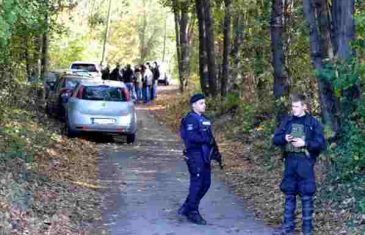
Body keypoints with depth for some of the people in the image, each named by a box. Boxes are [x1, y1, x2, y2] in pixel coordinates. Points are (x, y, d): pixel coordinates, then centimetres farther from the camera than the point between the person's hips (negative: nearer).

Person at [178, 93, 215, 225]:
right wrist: (207, 139, -19)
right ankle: (192, 213, 4)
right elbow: (191, 137, -23)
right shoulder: (191, 119, -11)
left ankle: (186, 208, 21)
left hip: (205, 156, 9)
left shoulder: (204, 119, 18)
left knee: (206, 183, 12)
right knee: (197, 183, -5)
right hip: (195, 155, -9)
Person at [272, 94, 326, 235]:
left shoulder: (313, 122, -4)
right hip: (290, 162, 4)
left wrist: (305, 143, -19)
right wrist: (284, 138, -13)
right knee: (289, 195, 10)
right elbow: (275, 139, 8)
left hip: (305, 163, -4)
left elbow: (321, 143, -7)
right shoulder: (287, 121, 7)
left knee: (306, 196, 1)